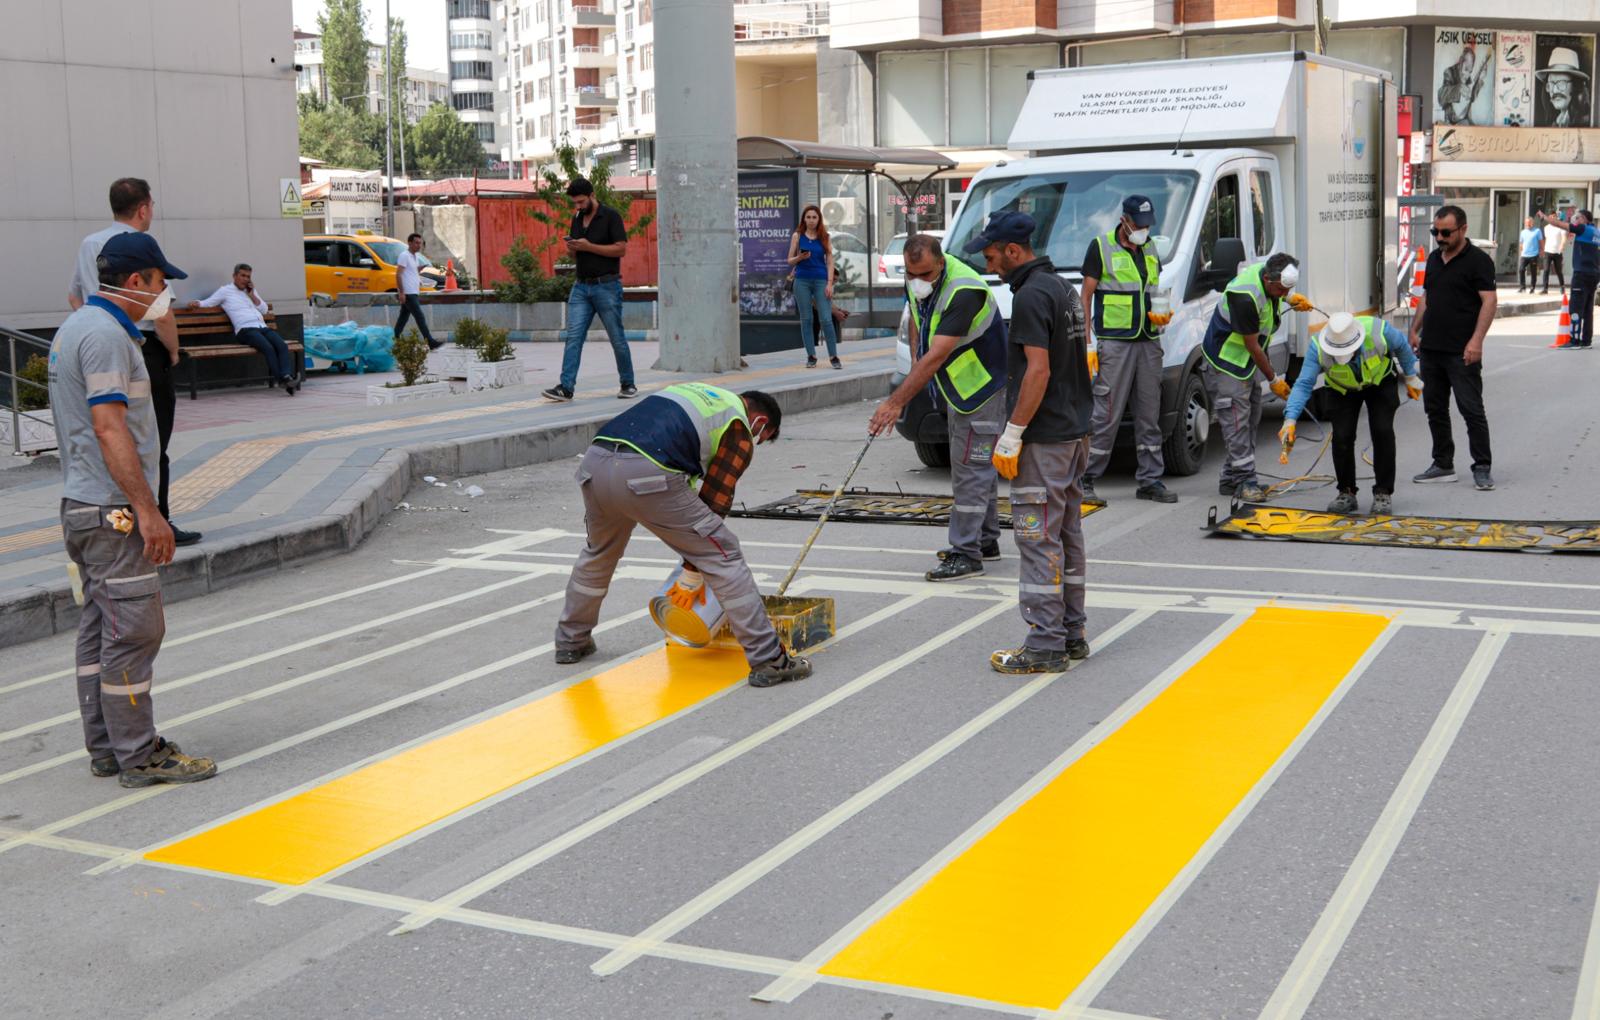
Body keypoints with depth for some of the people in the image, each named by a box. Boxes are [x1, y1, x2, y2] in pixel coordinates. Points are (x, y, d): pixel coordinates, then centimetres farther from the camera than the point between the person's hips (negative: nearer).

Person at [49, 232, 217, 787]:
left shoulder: (76, 327, 16)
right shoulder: (105, 335, -17)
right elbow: (109, 428, -23)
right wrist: (147, 509, -24)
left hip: (83, 506, 11)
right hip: (112, 510, -11)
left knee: (100, 629, 13)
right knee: (133, 630, -6)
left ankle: (106, 750, 20)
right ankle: (139, 756, -2)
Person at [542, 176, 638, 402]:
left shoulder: (610, 216, -5)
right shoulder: (577, 219, 14)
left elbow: (621, 249, -13)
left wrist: (589, 246, -17)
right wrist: (571, 249, -2)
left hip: (607, 286, -6)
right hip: (581, 286, 6)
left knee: (617, 338, 3)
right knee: (573, 337, -5)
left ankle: (628, 385, 16)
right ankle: (566, 387, -10)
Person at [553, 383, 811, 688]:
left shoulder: (694, 391, 34)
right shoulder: (739, 429, 14)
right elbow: (715, 501, 11)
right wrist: (693, 574, 17)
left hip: (595, 460, 7)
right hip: (646, 473, -7)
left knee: (598, 553, 33)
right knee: (724, 556, 4)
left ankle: (570, 641, 47)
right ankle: (768, 660, 3)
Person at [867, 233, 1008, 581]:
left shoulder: (964, 291, -32)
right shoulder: (916, 281, -5)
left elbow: (936, 356, -37)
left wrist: (896, 401, -39)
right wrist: (915, 365, 7)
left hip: (982, 384, -9)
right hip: (956, 385, 9)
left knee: (970, 467, -11)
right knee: (978, 465, 17)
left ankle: (966, 554, -9)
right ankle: (986, 540, 28)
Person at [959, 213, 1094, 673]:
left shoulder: (1031, 295, -16)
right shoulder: (1062, 287, 14)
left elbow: (1038, 370, -22)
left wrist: (1012, 434, -19)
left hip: (1043, 440, -10)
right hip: (1074, 432, 10)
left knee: (1038, 541, -6)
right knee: (1067, 537, 14)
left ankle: (1045, 647, -3)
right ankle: (1072, 635, 21)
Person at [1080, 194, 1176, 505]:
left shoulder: (1151, 249, 15)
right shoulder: (1101, 247, -2)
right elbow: (1086, 296, -4)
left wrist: (1163, 315, 2)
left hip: (1149, 342, 6)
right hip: (1114, 343, -6)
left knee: (1149, 414, 8)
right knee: (1106, 415, -8)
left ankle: (1150, 480, 14)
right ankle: (1085, 480, 0)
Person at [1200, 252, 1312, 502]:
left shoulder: (1269, 278, -6)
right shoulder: (1246, 298, -32)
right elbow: (1252, 345, -23)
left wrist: (1290, 298, 8)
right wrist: (1273, 380, -15)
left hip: (1249, 362, 10)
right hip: (1226, 362, -9)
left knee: (1251, 419, 9)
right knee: (1237, 421, -12)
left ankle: (1231, 479, 14)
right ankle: (1245, 480, -11)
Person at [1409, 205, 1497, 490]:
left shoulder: (1478, 260, -8)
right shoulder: (1434, 258, 14)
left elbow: (1489, 300, -14)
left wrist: (1476, 340, -23)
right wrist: (1414, 331, 15)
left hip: (1462, 351, -8)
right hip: (1431, 348, 8)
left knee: (1471, 409, -5)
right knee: (1435, 408, 10)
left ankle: (1482, 468, 1)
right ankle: (1443, 465, 19)